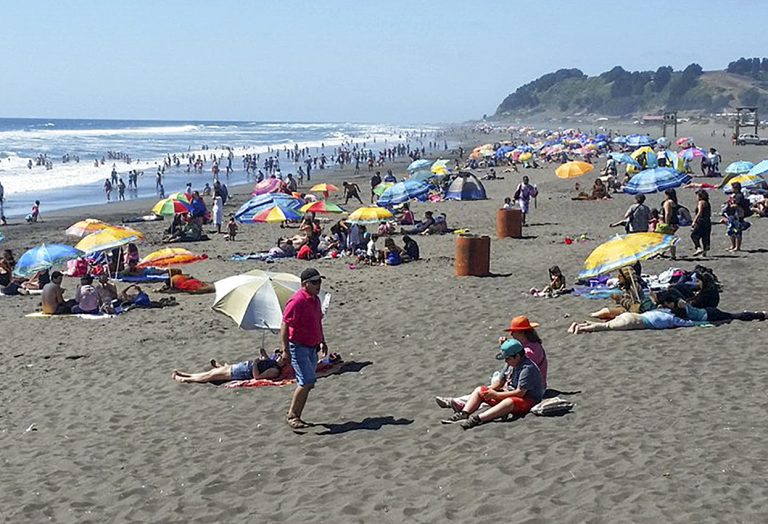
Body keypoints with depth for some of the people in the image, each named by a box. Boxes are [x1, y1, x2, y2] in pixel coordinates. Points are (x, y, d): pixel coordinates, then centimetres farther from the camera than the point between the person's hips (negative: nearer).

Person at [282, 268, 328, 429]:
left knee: (307, 384, 10)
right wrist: (284, 348, -24)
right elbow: (285, 325, -20)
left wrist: (322, 341, 25)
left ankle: (295, 416, 19)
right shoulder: (297, 301, -18)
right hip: (298, 347, -9)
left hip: (312, 348, 9)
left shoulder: (316, 300, 11)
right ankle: (291, 415, -2)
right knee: (307, 382, -15)